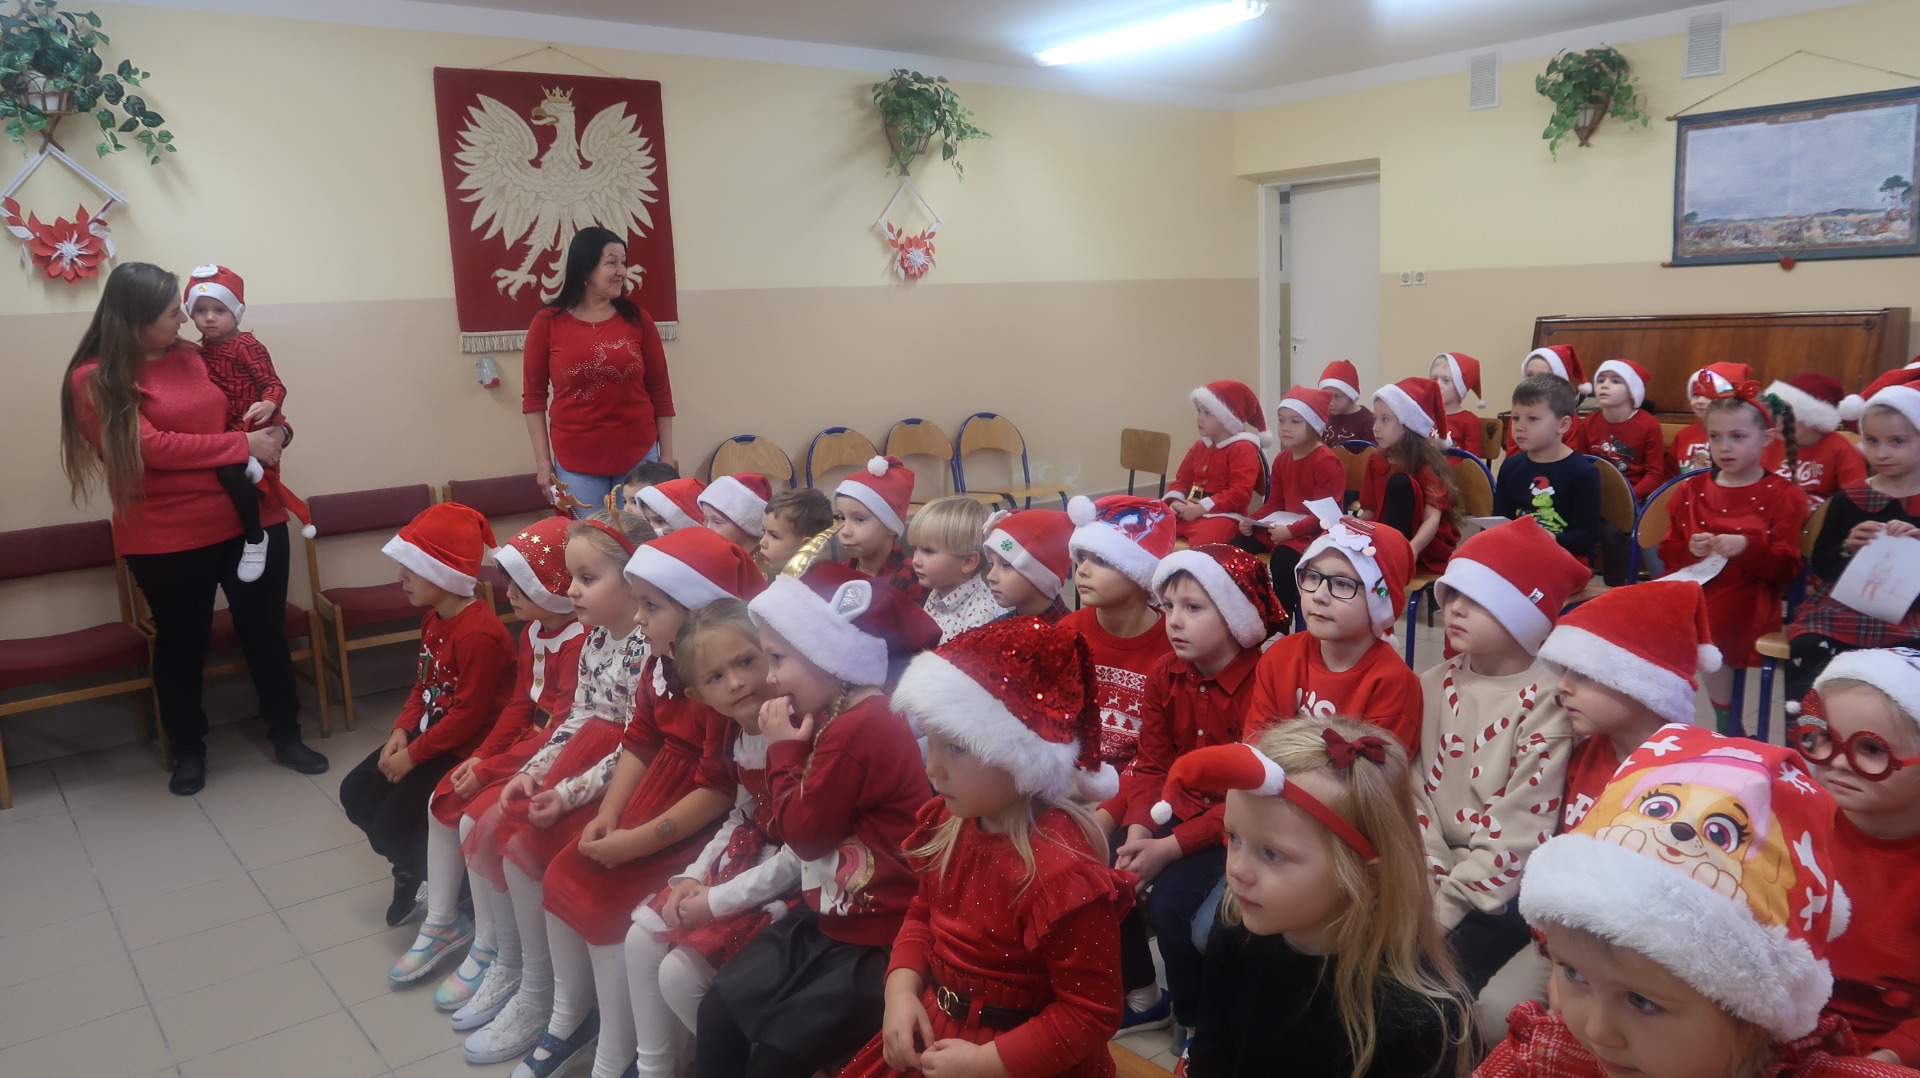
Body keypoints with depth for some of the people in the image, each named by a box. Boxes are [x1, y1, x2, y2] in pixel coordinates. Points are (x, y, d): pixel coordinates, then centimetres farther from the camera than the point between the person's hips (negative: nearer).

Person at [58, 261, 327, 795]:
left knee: (265, 629, 10)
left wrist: (271, 427, 0)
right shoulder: (95, 379, -8)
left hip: (249, 517, 4)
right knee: (181, 642, 11)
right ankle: (187, 749, 28)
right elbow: (152, 447, -18)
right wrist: (244, 444, -18)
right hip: (167, 538, -4)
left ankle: (286, 735, 24)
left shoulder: (192, 356, 8)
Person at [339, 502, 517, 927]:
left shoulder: (479, 634, -27)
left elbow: (467, 716, -25)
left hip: (467, 747, -10)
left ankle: (441, 891, 10)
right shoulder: (433, 618, 5)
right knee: (356, 793, 11)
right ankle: (414, 869, 26)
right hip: (429, 732, 10)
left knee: (393, 822, -12)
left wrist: (414, 755, -18)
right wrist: (402, 731, -1)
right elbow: (424, 684, 14)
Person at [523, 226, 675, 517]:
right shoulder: (547, 323, -1)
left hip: (639, 455, 1)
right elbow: (534, 396, 3)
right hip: (576, 461, -1)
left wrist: (667, 453, 3)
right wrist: (542, 460, -1)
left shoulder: (638, 320, 2)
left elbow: (660, 391, 5)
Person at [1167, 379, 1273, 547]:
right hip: (1188, 512, 8)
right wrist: (1175, 502, -2)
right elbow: (1182, 480, 22)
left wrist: (1201, 508, -20)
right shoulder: (1199, 447, 18)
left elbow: (1240, 493, -17)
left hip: (1223, 516, -8)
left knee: (1203, 537, -39)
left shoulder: (1243, 449, -7)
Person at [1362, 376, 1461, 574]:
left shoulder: (1426, 463, -13)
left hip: (1429, 547, -4)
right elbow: (1369, 511, 7)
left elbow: (1433, 518, -24)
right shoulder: (1376, 461, 4)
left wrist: (1413, 549, -43)